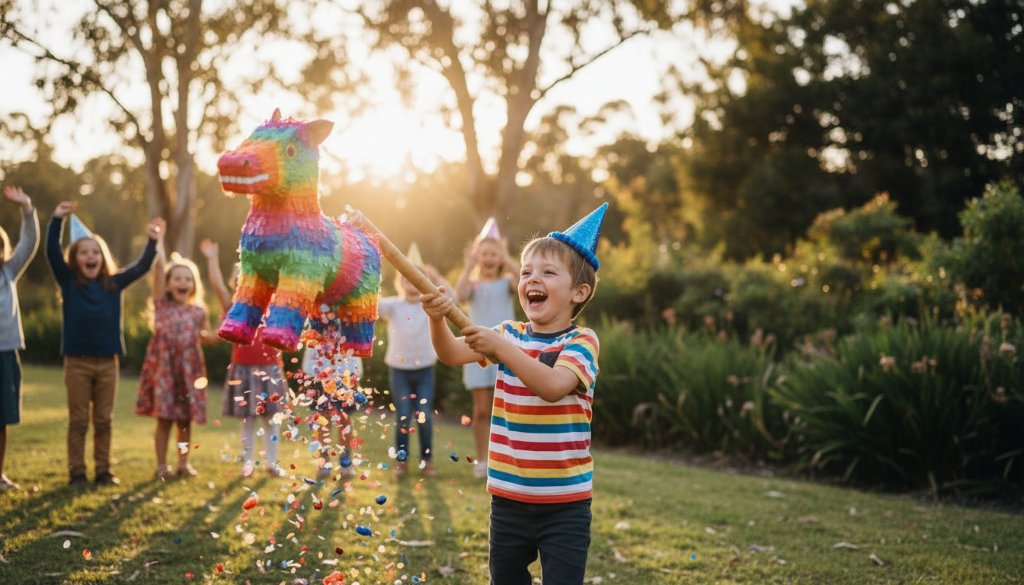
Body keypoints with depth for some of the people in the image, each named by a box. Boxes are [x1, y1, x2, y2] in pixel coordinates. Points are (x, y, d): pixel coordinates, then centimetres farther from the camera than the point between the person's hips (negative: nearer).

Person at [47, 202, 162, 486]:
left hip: (108, 361, 2)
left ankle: (103, 470, 16)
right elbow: (52, 253, -11)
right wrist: (57, 220, -19)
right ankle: (77, 472, 9)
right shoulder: (68, 282, 0)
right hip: (77, 361, -2)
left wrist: (152, 242, -8)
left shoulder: (113, 283, 6)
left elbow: (141, 267, 5)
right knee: (78, 421, 3)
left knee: (104, 420, 9)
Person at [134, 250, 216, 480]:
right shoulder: (162, 305, 1)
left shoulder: (198, 312, 8)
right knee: (164, 419, 0)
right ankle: (162, 465, 10)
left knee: (186, 419, 8)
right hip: (163, 367, -2)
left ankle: (184, 463, 21)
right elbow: (158, 270, -8)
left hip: (189, 370, 2)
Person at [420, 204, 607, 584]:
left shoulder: (581, 341, -8)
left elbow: (552, 386, -26)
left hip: (564, 502, -4)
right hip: (508, 496, 5)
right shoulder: (509, 334, 6)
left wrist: (501, 348, -32)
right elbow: (452, 354, -8)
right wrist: (438, 319, -27)